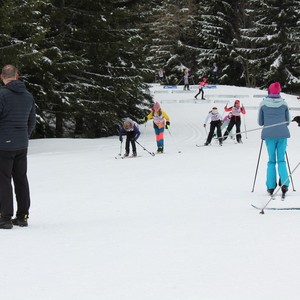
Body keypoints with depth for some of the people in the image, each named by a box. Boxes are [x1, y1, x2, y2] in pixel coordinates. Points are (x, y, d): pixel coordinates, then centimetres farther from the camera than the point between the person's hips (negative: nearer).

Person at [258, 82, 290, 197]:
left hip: (269, 135, -1)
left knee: (271, 161, 8)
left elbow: (260, 122, 6)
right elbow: (288, 121, 12)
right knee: (281, 160, 7)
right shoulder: (284, 103, 4)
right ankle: (284, 184, -11)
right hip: (283, 134, 1)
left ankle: (271, 187, 2)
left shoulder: (263, 103, 0)